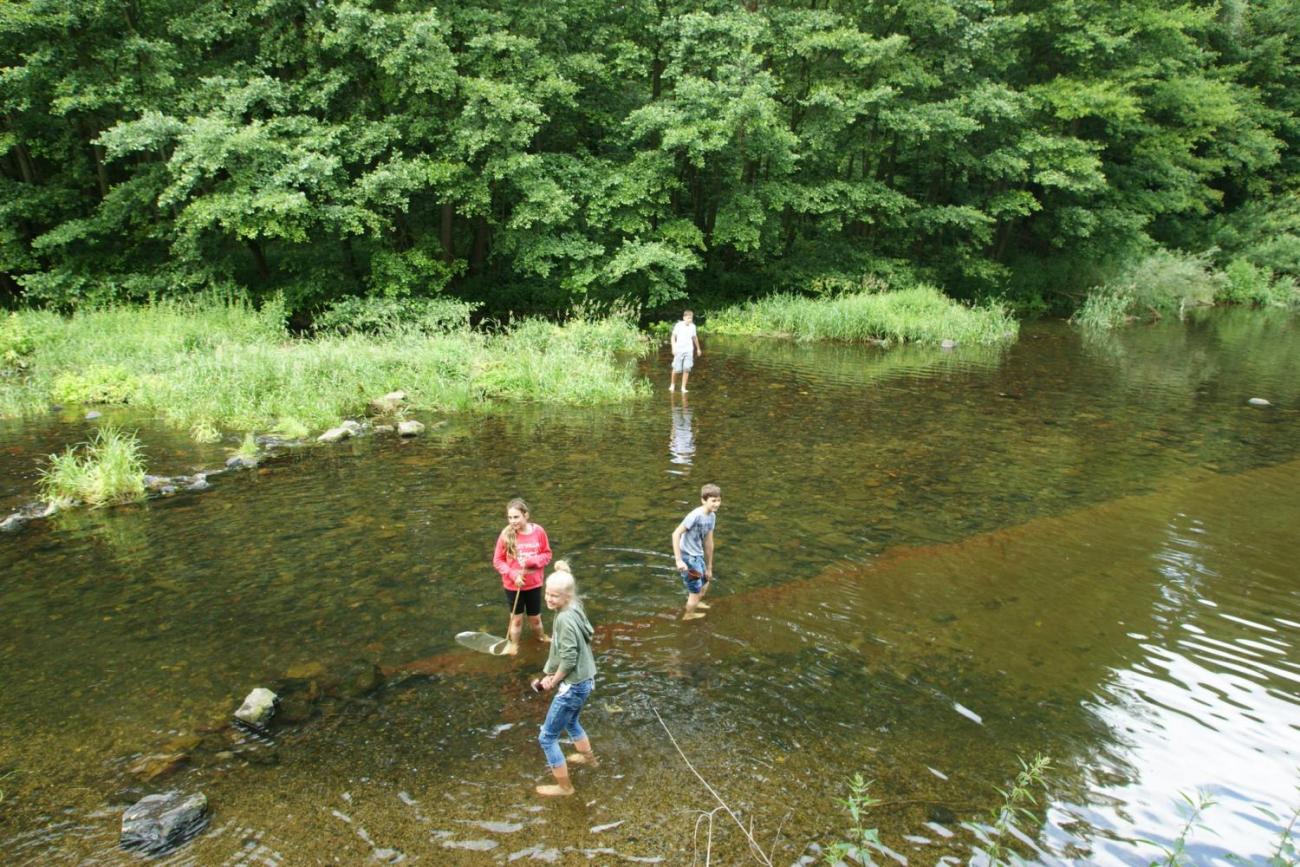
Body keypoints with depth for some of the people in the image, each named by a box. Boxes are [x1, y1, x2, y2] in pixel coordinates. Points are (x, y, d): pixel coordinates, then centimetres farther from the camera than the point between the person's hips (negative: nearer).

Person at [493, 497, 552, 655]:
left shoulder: (538, 531, -15)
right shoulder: (506, 535, -17)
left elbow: (547, 555, -3)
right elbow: (497, 560, -8)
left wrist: (532, 561, -22)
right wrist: (513, 574, -20)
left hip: (534, 584, 1)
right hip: (512, 585, -1)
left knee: (535, 617, 17)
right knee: (516, 618, 14)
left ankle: (542, 638, 44)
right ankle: (513, 645, 35)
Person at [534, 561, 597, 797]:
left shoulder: (565, 619, -28)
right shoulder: (573, 608, 0)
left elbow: (568, 658, -26)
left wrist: (553, 681, -10)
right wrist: (551, 675, 7)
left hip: (573, 685, -10)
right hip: (584, 680, 10)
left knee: (547, 737, 6)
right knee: (571, 722, 35)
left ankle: (564, 786, 19)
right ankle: (588, 757, 57)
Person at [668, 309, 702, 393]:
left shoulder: (692, 326, 5)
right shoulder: (678, 325, -7)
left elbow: (695, 338, 19)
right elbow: (673, 337, -2)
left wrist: (698, 348, 27)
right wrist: (673, 348, -13)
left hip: (689, 351, 3)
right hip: (679, 350, -3)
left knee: (687, 369, -5)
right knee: (676, 369, -1)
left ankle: (683, 387, 3)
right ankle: (672, 384, 23)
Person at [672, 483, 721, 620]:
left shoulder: (712, 516, 1)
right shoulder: (695, 515, -25)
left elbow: (708, 542, 10)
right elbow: (676, 534, -26)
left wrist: (709, 567, 16)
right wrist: (679, 560, -29)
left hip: (698, 556, 8)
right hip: (688, 558, -8)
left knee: (705, 585, 28)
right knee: (696, 592, 4)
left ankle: (692, 602, 57)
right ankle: (689, 615, 33)